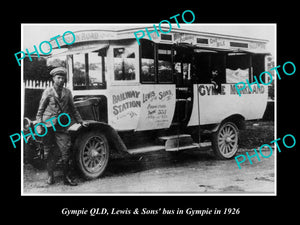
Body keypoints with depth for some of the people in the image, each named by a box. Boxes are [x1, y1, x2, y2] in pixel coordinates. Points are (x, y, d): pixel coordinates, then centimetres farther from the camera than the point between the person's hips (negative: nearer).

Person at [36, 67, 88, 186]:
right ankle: (50, 176, 19)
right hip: (48, 125, -2)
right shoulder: (48, 92, 0)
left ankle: (67, 177, 5)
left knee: (66, 151, -4)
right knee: (50, 153, 5)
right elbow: (40, 110, 1)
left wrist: (81, 121, 14)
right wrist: (39, 126, -7)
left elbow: (73, 109, 18)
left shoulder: (67, 92, 9)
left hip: (61, 126, 2)